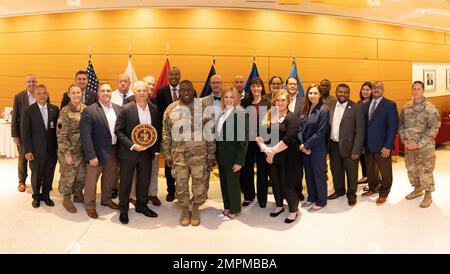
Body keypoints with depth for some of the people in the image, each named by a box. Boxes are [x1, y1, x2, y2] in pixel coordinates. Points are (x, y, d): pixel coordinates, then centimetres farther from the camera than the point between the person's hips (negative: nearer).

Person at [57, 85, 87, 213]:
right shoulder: (65, 111, -14)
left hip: (83, 149, 5)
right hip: (70, 150, -5)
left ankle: (78, 194, 35)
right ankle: (66, 199, 25)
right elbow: (61, 135, -14)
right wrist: (67, 153, -16)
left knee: (82, 174, 15)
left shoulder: (85, 109, 2)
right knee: (68, 175, 7)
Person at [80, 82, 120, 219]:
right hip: (97, 152, -5)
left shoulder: (118, 108, 4)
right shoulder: (89, 111, -13)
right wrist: (91, 155, -19)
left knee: (110, 178, 20)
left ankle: (107, 199, 41)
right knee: (91, 180, 9)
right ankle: (89, 205, 26)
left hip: (114, 151, 5)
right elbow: (85, 135, -15)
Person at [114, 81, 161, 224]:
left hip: (147, 152, 4)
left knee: (144, 181, 14)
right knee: (125, 182, 8)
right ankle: (123, 210, 25)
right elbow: (118, 130, -10)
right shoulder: (126, 109, -10)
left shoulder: (154, 109, 2)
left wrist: (155, 148, -2)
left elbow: (158, 130, 9)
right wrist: (132, 145, -19)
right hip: (128, 152, -3)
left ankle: (141, 205, 34)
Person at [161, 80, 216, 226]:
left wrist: (211, 155, -4)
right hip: (178, 154, 1)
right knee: (181, 184, 10)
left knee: (200, 183, 6)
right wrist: (167, 154, 3)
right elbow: (166, 133, 7)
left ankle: (196, 209, 28)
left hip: (200, 154, -1)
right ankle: (185, 209, 30)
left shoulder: (203, 106, -2)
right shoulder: (171, 109, 3)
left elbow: (210, 132, -2)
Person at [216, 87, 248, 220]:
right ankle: (227, 207, 31)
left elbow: (243, 139, -16)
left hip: (233, 156, -7)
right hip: (222, 156, 7)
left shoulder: (240, 114, -13)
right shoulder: (222, 114, 9)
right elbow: (218, 136, 12)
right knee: (223, 183, 15)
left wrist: (239, 161, -18)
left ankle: (234, 210, 23)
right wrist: (217, 155, 8)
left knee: (233, 183, 6)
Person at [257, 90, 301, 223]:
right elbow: (259, 135, -3)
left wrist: (273, 151, -19)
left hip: (288, 158, -5)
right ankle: (279, 205, 38)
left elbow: (289, 139, -21)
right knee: (275, 183, 17)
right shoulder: (268, 116, 4)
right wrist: (266, 149, -18)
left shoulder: (291, 118, -10)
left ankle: (293, 210, 22)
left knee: (287, 185, 1)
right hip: (272, 157, 5)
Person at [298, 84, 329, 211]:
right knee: (308, 173, 16)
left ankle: (321, 201, 22)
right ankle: (311, 197, 33)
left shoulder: (323, 110, -13)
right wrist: (302, 145, -9)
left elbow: (320, 132, -17)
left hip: (317, 148, -6)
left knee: (318, 174, 7)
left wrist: (306, 145, -14)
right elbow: (300, 128, 4)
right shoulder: (305, 109, 5)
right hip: (304, 147, 6)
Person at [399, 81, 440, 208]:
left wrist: (418, 144, -18)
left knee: (426, 171, 3)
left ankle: (428, 195, 20)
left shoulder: (430, 108, -12)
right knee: (411, 169, 16)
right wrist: (403, 139, -3)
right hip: (409, 146, 5)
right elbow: (401, 124, 11)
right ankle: (418, 189, 37)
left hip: (425, 147, -5)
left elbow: (433, 129, -15)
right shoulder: (406, 107, 4)